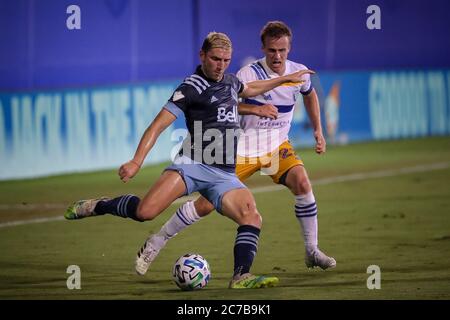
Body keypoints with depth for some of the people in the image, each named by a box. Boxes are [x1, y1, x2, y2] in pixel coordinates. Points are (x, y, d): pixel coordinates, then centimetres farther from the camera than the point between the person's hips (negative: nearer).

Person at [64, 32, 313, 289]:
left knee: (252, 218, -20)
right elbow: (158, 125, -12)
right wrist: (137, 162, -24)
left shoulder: (230, 81, 19)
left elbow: (249, 89, 46)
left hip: (225, 175, 6)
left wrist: (286, 79, 49)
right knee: (146, 211, -25)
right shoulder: (192, 88, -4)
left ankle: (241, 277, -22)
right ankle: (98, 206, 2)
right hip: (193, 165, -6)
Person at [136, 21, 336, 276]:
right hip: (244, 148, -4)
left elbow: (310, 95, 20)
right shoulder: (250, 74, -20)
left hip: (277, 145, 4)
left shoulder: (299, 73, -3)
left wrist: (318, 130, 13)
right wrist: (255, 109, -35)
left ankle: (312, 252, -9)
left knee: (302, 183, -23)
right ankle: (158, 241, 12)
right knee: (207, 203, -7)